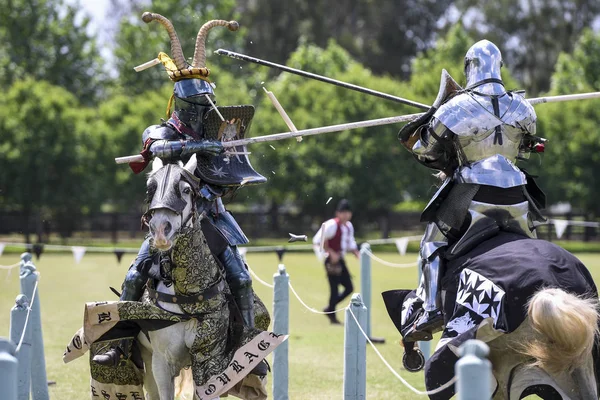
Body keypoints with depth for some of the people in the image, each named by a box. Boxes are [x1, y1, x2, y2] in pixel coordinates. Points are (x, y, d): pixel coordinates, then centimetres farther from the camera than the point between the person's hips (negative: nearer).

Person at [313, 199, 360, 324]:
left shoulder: (349, 226, 10)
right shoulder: (331, 225, -16)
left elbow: (351, 244, 21)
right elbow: (318, 241, -17)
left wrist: (358, 255, 6)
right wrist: (331, 253, -21)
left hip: (340, 260, 8)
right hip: (331, 261, -8)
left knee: (349, 288, 7)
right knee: (334, 288, -7)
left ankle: (330, 308, 21)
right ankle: (332, 316, 5)